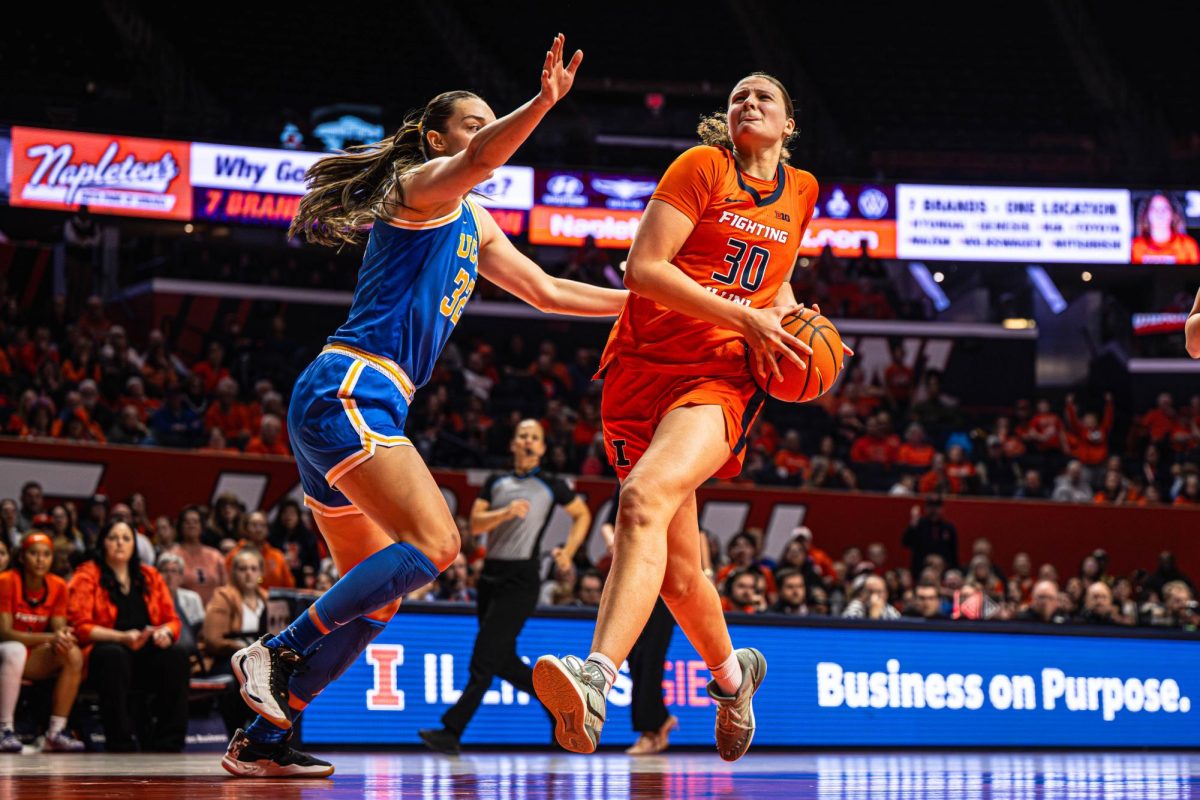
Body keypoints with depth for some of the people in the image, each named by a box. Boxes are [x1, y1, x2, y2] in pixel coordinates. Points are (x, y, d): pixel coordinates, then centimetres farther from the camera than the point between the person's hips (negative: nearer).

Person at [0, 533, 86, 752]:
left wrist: (63, 636, -27)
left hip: (33, 660, 5)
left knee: (74, 654, -22)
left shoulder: (58, 586, 0)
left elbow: (59, 628, 0)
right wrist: (49, 638, -29)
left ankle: (56, 733, -20)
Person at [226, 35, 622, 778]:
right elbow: (478, 158, -25)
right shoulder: (425, 182, -1)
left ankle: (262, 740, 11)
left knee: (377, 597, 9)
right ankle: (278, 651, -17)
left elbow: (545, 291, 34)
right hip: (347, 390, -10)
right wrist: (543, 101, -41)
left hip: (368, 408, 10)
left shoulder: (475, 222, 26)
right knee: (434, 543, -22)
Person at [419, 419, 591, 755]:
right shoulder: (495, 483, 13)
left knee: (485, 657, -12)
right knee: (503, 662, 9)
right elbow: (475, 524, 3)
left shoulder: (551, 486, 4)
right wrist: (506, 513, -15)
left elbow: (583, 514, 17)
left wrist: (568, 552, 4)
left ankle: (451, 731, -16)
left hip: (520, 579, -5)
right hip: (491, 573, 6)